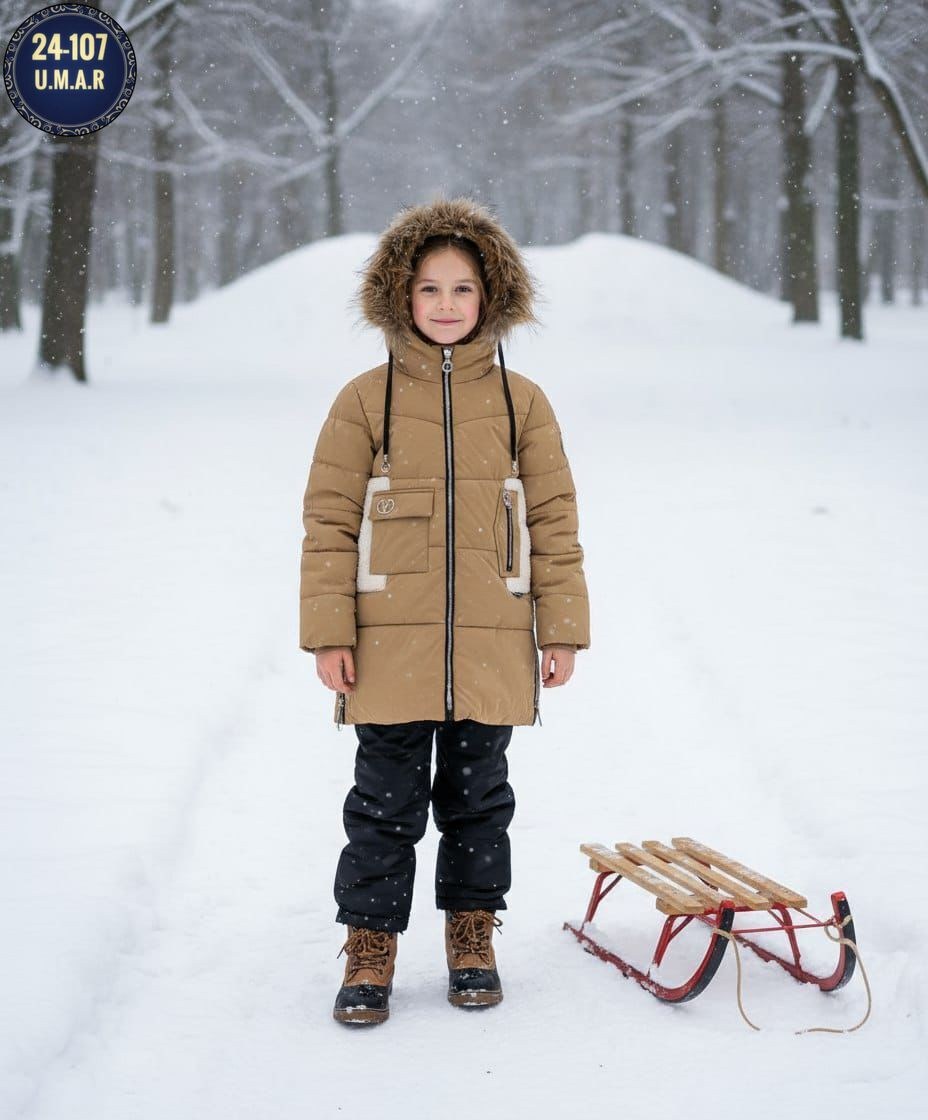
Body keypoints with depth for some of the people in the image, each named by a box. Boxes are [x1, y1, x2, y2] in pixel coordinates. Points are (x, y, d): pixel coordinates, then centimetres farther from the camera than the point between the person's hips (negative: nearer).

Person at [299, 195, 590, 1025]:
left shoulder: (521, 401, 4)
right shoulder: (365, 400, 0)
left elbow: (554, 520, 6)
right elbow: (329, 521, 0)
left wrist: (562, 632, 3)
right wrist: (329, 634, -5)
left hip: (492, 645, 1)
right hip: (391, 643, -1)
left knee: (478, 795, 12)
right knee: (387, 801, 4)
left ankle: (472, 938, 27)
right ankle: (371, 950, 16)